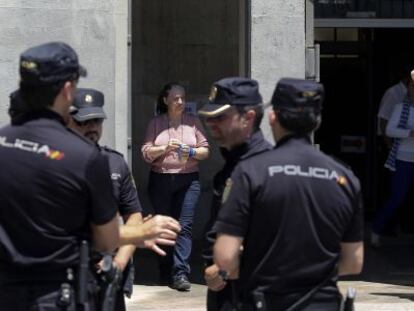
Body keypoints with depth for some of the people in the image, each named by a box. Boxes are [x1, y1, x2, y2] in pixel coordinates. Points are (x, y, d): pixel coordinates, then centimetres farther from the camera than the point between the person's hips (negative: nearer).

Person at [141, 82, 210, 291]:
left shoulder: (193, 122, 7)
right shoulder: (155, 124, 6)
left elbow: (205, 150, 8)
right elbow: (146, 152, 0)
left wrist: (191, 152, -12)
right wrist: (165, 148, -15)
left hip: (188, 180, 0)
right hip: (160, 180, 1)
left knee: (184, 226, -9)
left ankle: (180, 273, -14)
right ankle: (165, 272, 16)